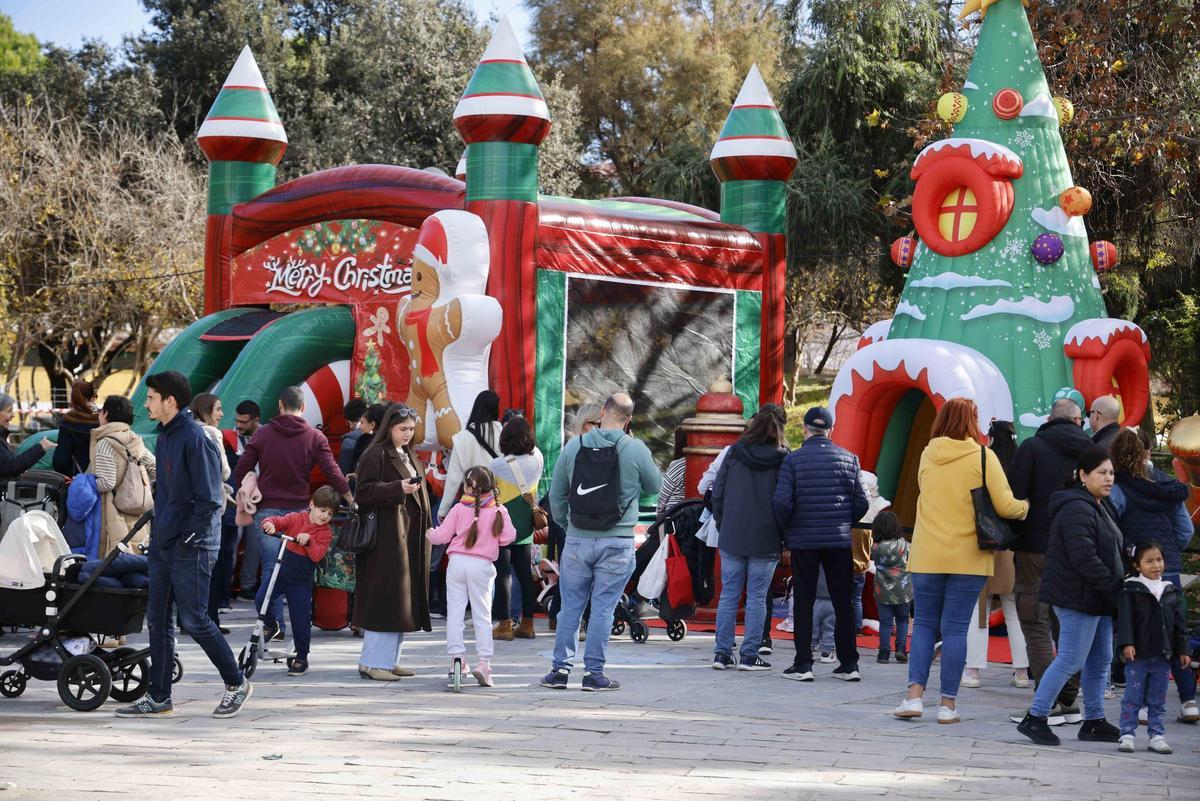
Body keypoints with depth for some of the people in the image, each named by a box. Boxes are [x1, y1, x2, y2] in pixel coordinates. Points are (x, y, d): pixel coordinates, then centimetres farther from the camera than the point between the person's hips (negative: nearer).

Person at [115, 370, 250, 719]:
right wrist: (159, 528, 14)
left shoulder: (195, 438, -16)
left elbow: (210, 498, -18)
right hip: (162, 545, 9)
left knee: (194, 620, -4)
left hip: (191, 547, -9)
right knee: (157, 620, 8)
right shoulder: (164, 437, 13)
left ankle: (236, 683, 11)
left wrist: (188, 536, -16)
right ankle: (158, 697, 14)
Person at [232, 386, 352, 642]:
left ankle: (274, 623, -9)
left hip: (267, 510, 0)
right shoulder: (315, 437, 1)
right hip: (299, 510, 1)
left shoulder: (262, 434, 3)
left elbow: (241, 471, 1)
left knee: (271, 569, -1)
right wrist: (351, 500, 2)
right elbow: (332, 473, -5)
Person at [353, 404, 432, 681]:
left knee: (404, 600, 8)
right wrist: (398, 488, -24)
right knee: (385, 597, -10)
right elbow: (365, 491, -15)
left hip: (412, 536, 9)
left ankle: (390, 659, 14)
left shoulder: (410, 457, 21)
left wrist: (427, 528, 17)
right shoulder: (375, 454, -6)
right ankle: (372, 662, -6)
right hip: (387, 536, -9)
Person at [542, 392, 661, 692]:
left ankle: (560, 668, 11)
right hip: (617, 542, -2)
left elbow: (556, 494, 8)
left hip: (577, 540, 2)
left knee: (570, 607, 10)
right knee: (603, 608, 3)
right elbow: (654, 487, 8)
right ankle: (594, 672, 5)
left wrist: (564, 521, 22)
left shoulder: (573, 446, 1)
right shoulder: (636, 449, -7)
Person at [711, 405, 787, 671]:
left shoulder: (735, 453, 1)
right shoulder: (781, 459, -7)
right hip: (765, 541, -2)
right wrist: (785, 538, 3)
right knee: (757, 597, 3)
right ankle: (749, 655, 4)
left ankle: (722, 652, 9)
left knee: (728, 594, 8)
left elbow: (717, 493, 4)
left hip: (731, 538, 2)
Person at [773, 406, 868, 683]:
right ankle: (849, 663, 10)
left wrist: (787, 527, 4)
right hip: (839, 541, 2)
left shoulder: (793, 459, -6)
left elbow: (782, 502, -13)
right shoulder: (848, 459, 3)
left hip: (803, 541, -2)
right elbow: (861, 502, 3)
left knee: (803, 601, 5)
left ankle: (803, 663, 3)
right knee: (843, 602, 9)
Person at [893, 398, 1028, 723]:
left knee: (924, 624, 12)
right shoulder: (983, 457, -7)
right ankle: (948, 704, 4)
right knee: (955, 628, 2)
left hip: (927, 556, 2)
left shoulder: (927, 456, 4)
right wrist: (1024, 507, 10)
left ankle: (914, 695, -1)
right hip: (968, 557, -2)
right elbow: (1004, 506, -11)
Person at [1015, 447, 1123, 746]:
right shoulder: (1076, 509, -17)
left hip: (1097, 600, 11)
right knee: (1070, 660, -9)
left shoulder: (1097, 508, 18)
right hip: (1078, 598, -11)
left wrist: (1115, 591, 12)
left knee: (1100, 661, 13)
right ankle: (1034, 719, -3)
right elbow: (1084, 559, -25)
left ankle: (1094, 722, 21)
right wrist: (1115, 590, -21)